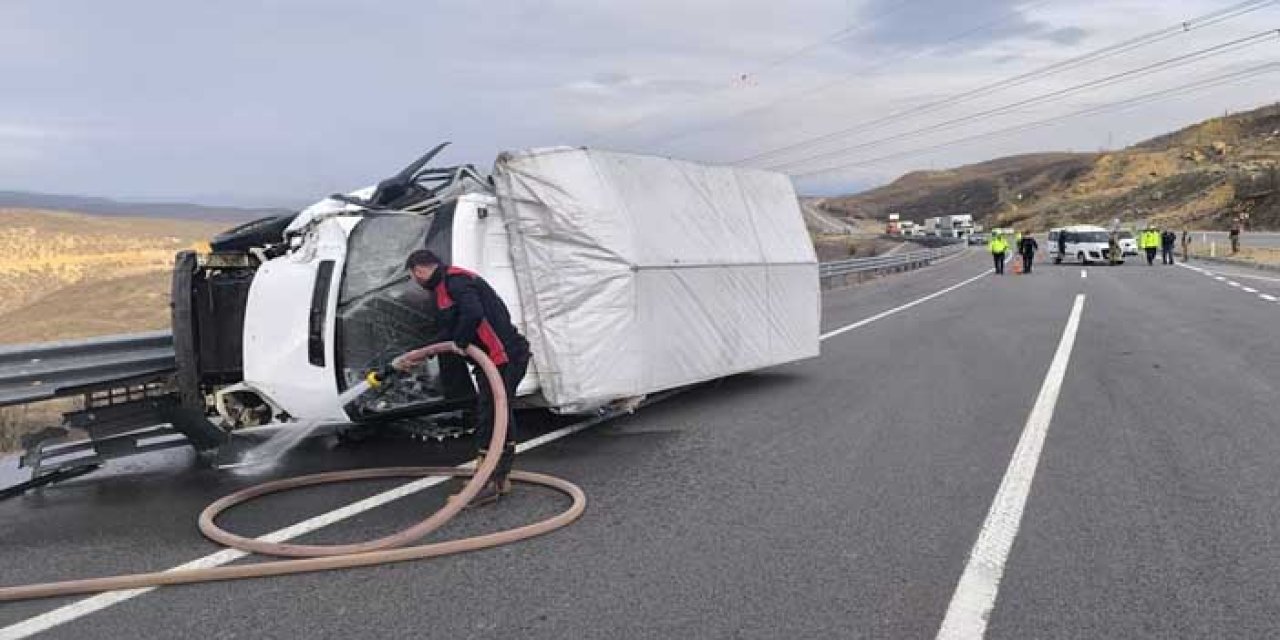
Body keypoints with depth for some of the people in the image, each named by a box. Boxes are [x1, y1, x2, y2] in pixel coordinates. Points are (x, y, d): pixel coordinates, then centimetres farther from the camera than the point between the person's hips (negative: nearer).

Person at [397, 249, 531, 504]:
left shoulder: (454, 280, -11)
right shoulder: (445, 286, 22)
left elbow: (473, 314, -29)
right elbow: (449, 334, 25)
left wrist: (460, 342, -13)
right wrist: (418, 356, 24)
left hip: (503, 358, -11)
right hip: (504, 357, 11)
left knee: (488, 419, -6)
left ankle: (489, 483, 0)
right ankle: (499, 479, 26)